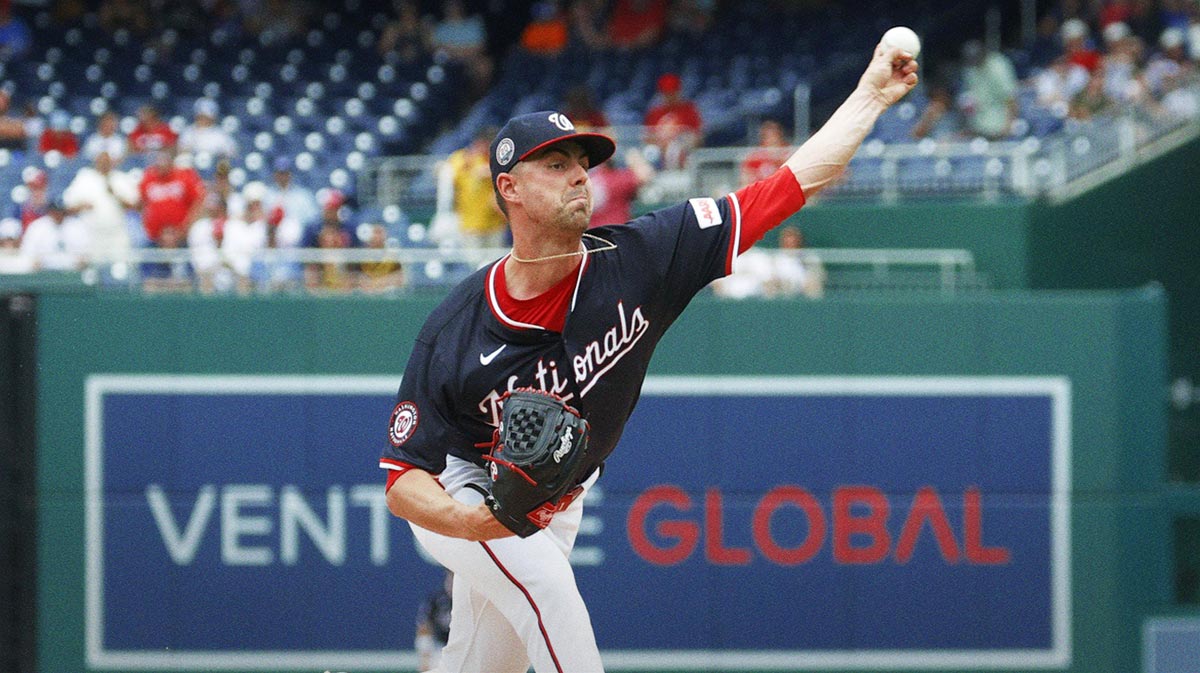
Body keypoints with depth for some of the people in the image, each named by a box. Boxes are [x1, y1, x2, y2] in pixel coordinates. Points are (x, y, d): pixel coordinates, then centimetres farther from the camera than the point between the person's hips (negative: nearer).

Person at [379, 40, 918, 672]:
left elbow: (791, 184, -19)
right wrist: (474, 523, -46)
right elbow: (403, 479, -25)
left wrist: (872, 94, -22)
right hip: (461, 495, -4)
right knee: (544, 578, -32)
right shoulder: (452, 330, -26)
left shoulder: (634, 260, -21)